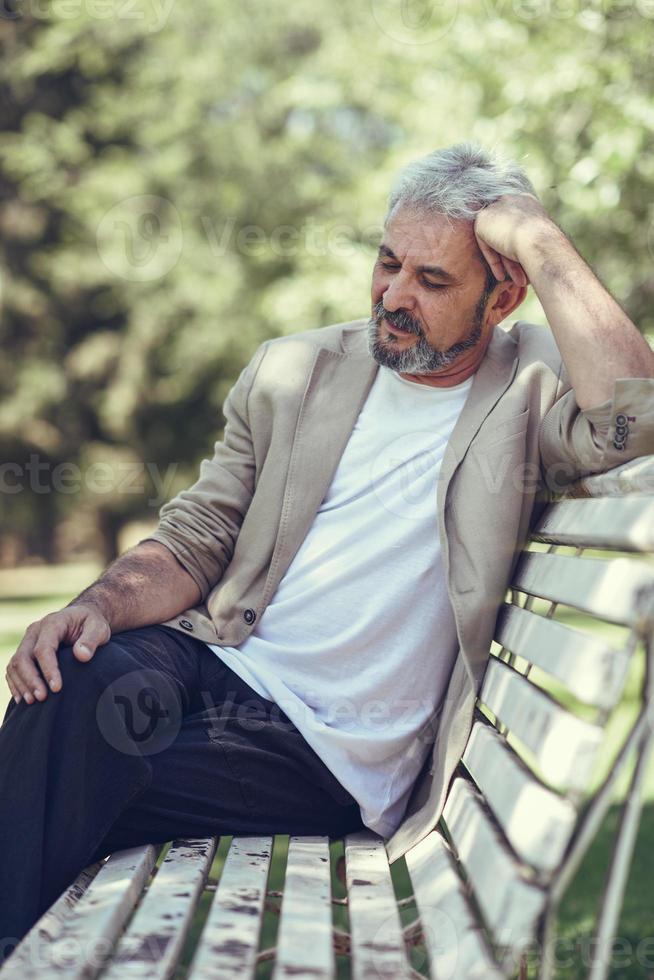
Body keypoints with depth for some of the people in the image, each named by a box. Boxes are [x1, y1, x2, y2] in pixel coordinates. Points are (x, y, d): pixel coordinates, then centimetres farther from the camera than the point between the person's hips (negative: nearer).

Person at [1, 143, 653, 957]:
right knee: (73, 681, -29)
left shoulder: (532, 386, -1)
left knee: (81, 787, -25)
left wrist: (537, 237, -17)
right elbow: (193, 541, 10)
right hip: (219, 665, 4)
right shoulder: (294, 369, 11)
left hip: (334, 755, -4)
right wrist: (103, 604, -11)